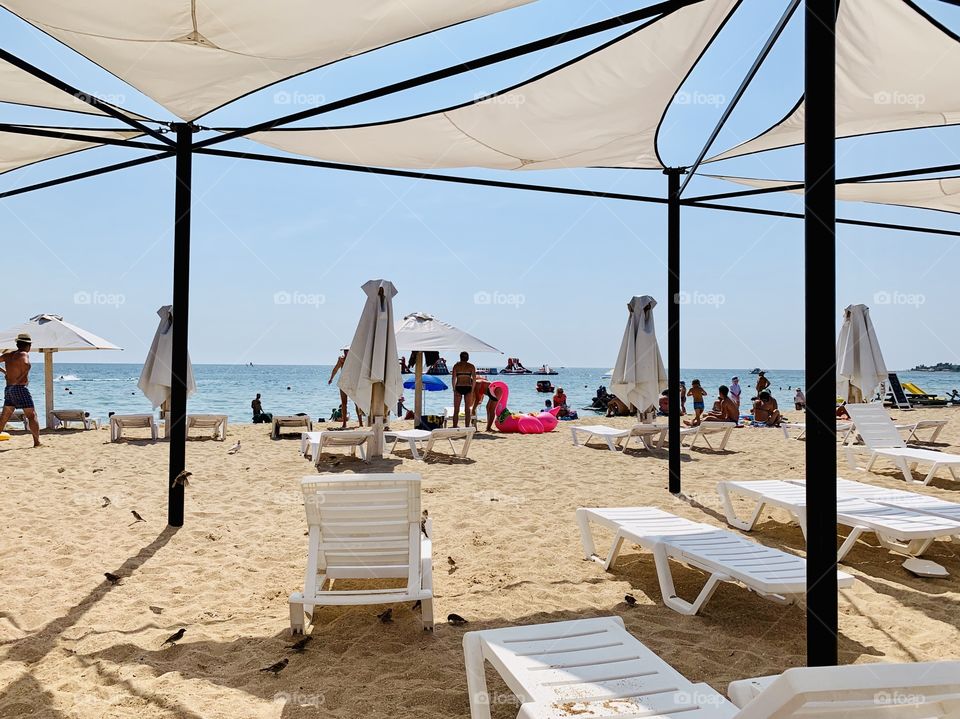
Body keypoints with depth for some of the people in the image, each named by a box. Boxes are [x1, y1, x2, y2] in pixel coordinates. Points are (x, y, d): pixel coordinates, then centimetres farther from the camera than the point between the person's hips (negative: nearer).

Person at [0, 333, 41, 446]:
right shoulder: (24, 354, -10)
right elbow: (26, 365, -32)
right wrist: (22, 377, -17)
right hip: (20, 388, -8)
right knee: (32, 415, -3)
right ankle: (37, 441, -7)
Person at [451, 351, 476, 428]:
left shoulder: (456, 366, 2)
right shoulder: (471, 366, 4)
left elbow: (454, 378, -1)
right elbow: (474, 379, 0)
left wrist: (454, 389, 6)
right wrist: (472, 390, 7)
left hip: (458, 388, 0)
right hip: (468, 388, 0)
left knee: (456, 409, 7)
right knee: (467, 409, 7)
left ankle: (454, 427, 6)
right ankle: (467, 427, 7)